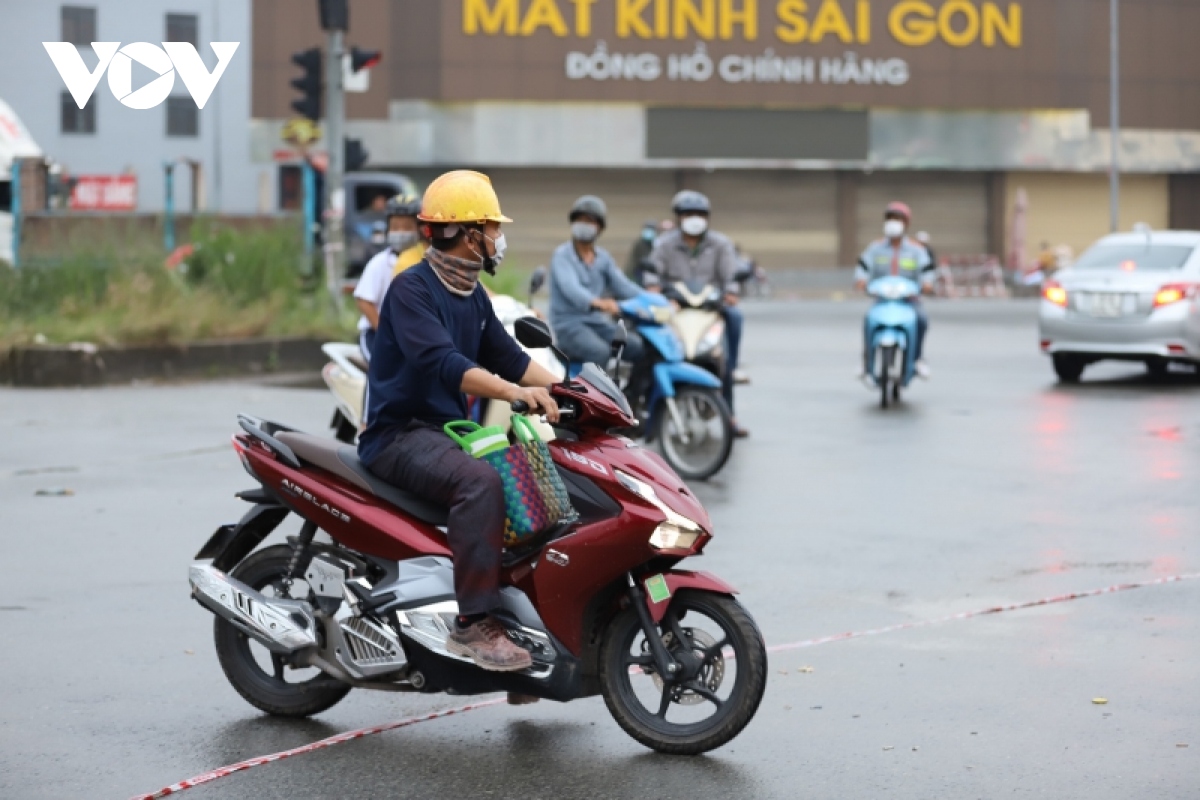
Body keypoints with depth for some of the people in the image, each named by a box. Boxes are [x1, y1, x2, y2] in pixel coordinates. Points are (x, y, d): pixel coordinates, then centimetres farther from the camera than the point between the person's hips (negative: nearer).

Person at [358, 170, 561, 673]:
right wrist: (514, 392, -41)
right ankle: (474, 623, -34)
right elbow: (441, 361, -29)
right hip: (399, 435, -10)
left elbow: (508, 357, 16)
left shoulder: (474, 297, 16)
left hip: (447, 431, 10)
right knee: (481, 482, -34)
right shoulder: (411, 289, -14)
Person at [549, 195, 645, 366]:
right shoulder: (562, 255, -6)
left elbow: (621, 285, 8)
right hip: (570, 324, -6)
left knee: (641, 347, -16)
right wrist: (597, 302, -45)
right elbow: (570, 287, -24)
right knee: (599, 351, -35)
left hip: (598, 323, 6)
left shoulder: (603, 257, 17)